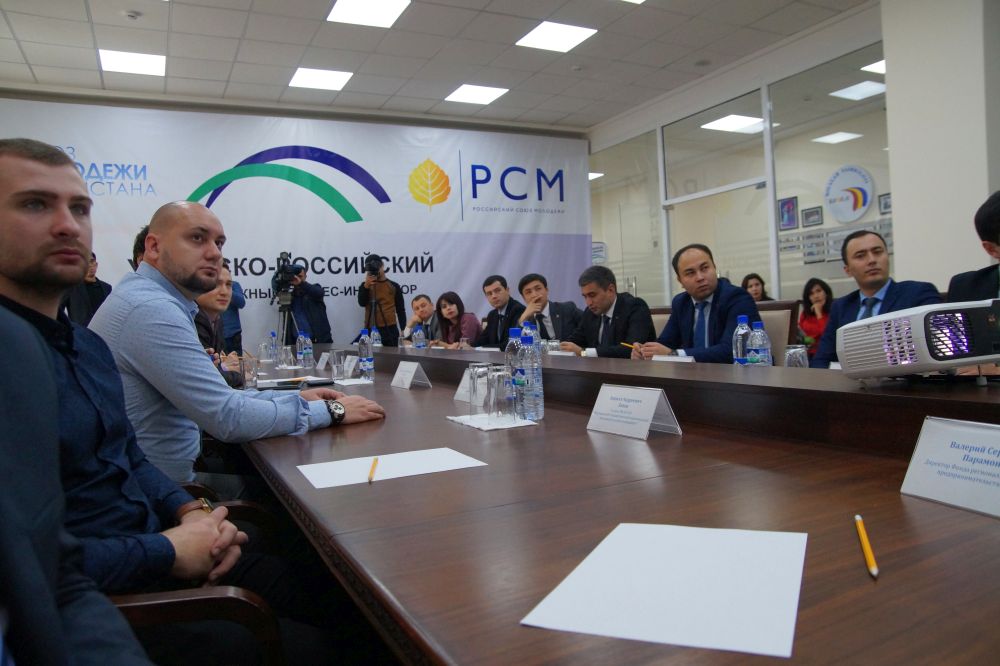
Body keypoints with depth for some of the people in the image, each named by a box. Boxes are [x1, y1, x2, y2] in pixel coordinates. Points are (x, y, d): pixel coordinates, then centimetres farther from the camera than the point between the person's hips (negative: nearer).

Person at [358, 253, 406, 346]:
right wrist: (366, 286, -17)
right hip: (370, 329, 1)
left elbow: (400, 309, 8)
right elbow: (362, 303, -5)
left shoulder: (394, 286, 7)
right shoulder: (365, 286, 11)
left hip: (390, 329, -1)